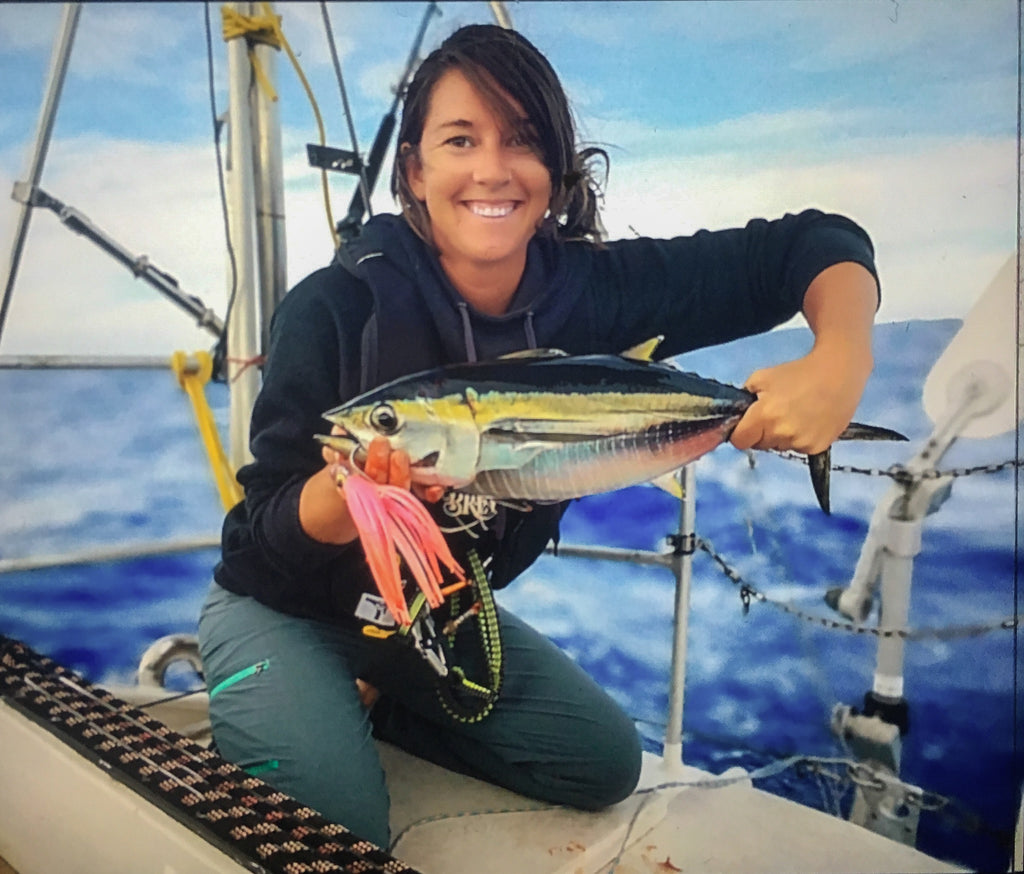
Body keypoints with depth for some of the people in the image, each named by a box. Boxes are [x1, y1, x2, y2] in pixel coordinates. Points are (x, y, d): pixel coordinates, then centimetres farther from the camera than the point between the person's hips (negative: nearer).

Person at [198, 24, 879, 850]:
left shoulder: (591, 291, -18)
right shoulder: (334, 308, -26)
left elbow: (818, 247, -15)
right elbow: (272, 537, -23)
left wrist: (841, 363, -36)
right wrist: (349, 485, -45)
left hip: (444, 615, 4)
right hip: (286, 609, -3)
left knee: (606, 762, 5)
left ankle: (373, 700, 19)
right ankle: (248, 718, 13)